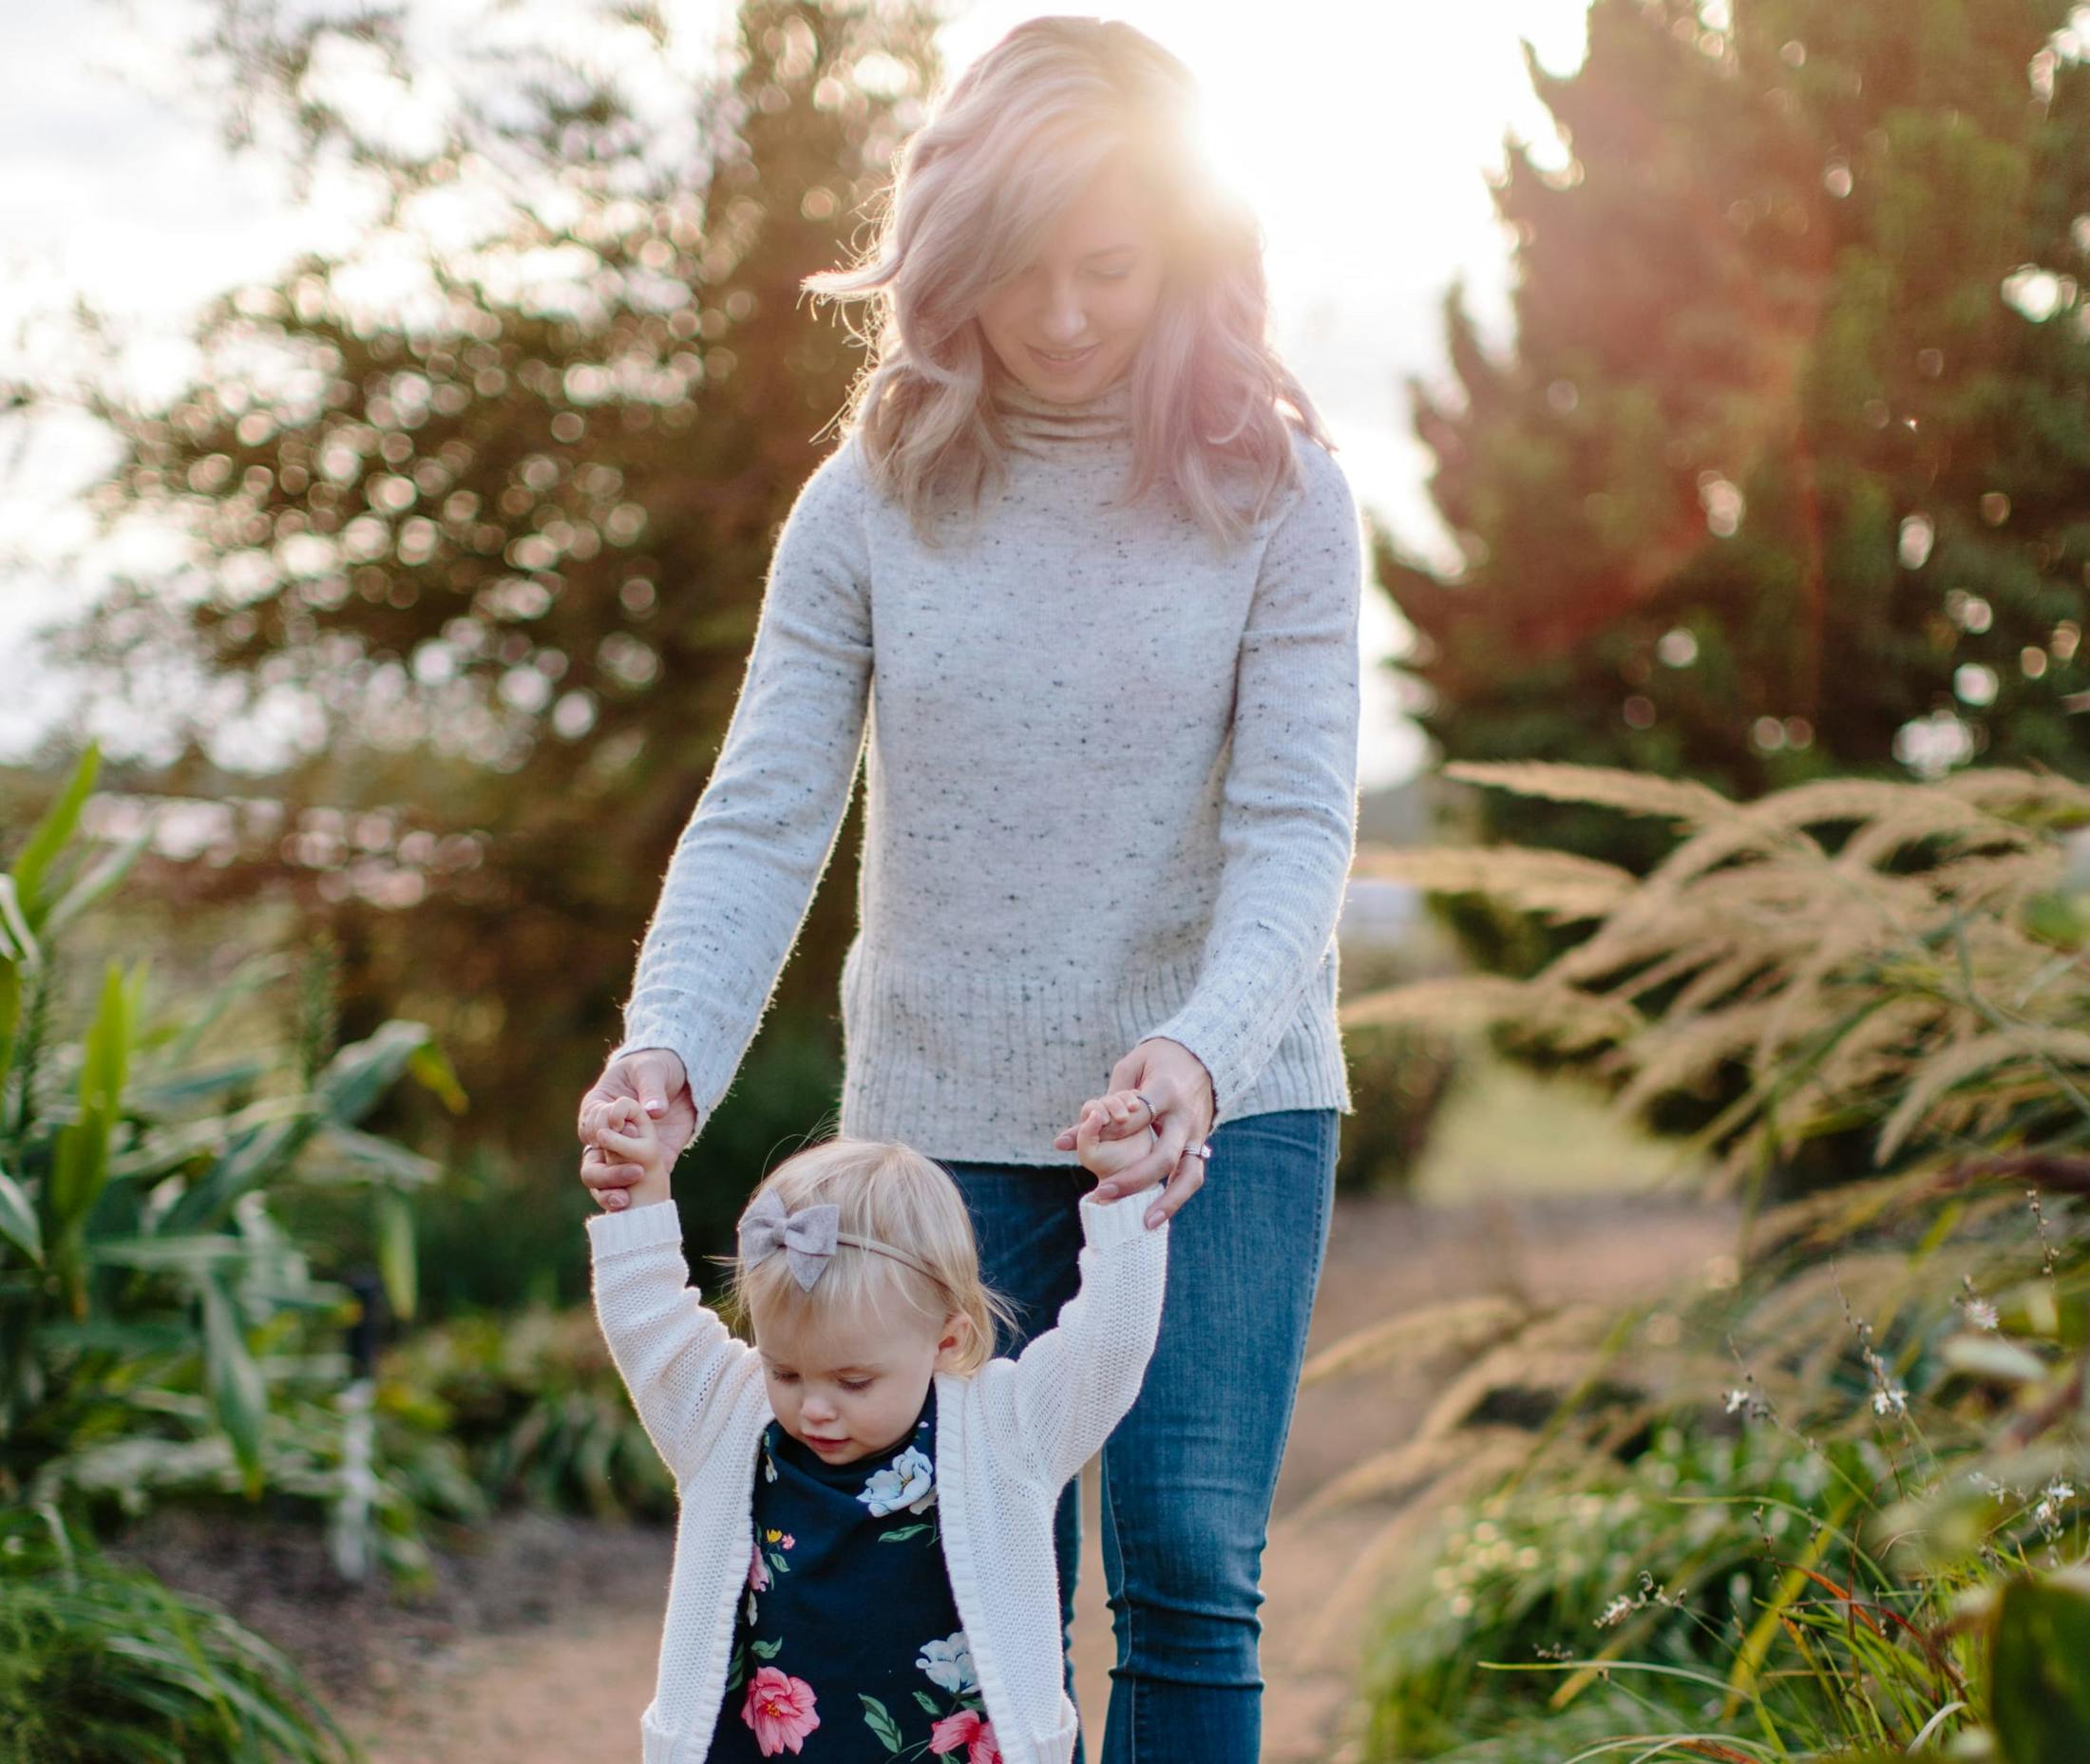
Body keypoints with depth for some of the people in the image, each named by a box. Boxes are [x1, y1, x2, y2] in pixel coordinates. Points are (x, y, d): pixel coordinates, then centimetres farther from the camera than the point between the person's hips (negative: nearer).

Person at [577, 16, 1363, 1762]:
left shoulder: (1275, 492, -6)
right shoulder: (870, 503, -1)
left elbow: (1295, 826, -13)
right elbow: (765, 814, -5)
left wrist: (1203, 1048, -32)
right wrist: (667, 1044, -23)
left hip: (1222, 1107, -1)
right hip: (943, 1113, 2)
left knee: (1188, 1571, -4)